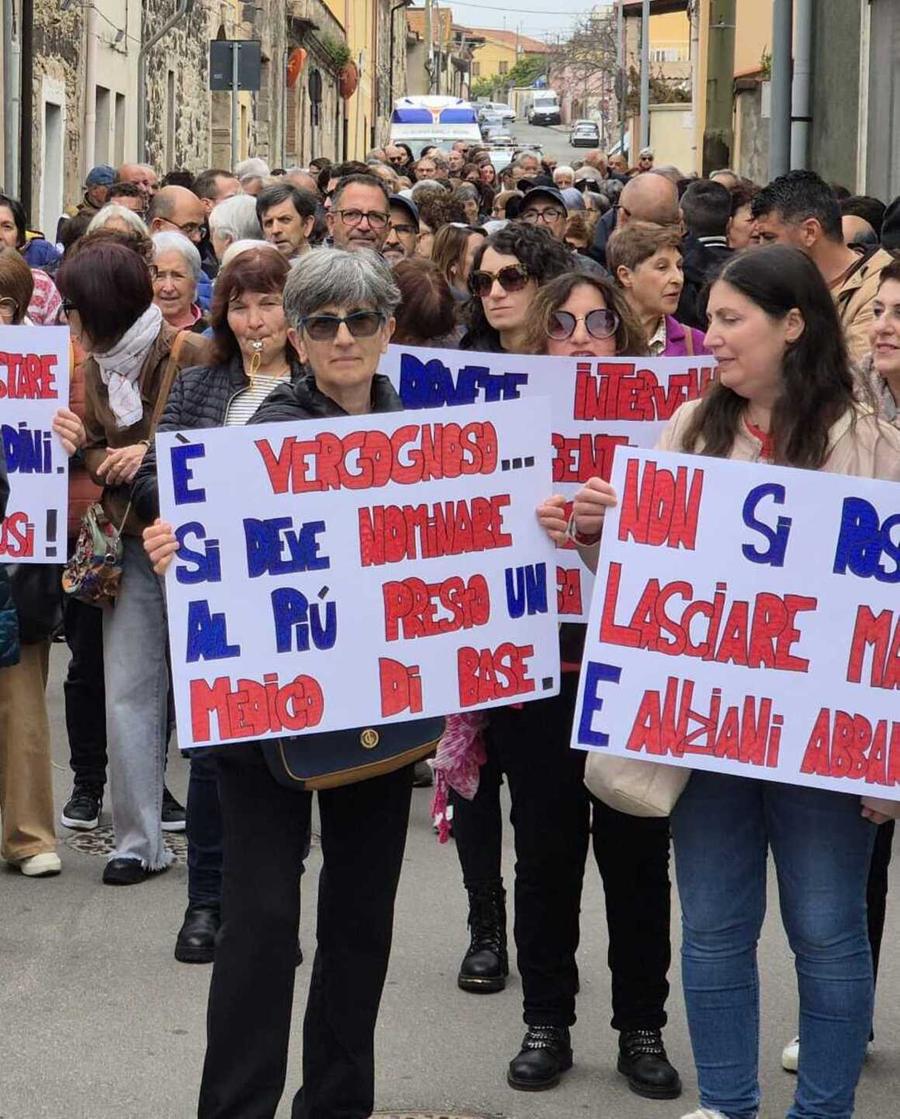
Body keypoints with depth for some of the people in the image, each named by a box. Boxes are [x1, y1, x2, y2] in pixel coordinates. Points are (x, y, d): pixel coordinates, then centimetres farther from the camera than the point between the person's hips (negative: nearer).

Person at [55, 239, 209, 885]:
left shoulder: (190, 356, -13)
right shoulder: (96, 368, 9)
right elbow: (93, 447, 14)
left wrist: (155, 455, -22)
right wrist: (110, 463, -8)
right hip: (135, 547, 6)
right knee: (128, 695, 2)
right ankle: (139, 840, 9)